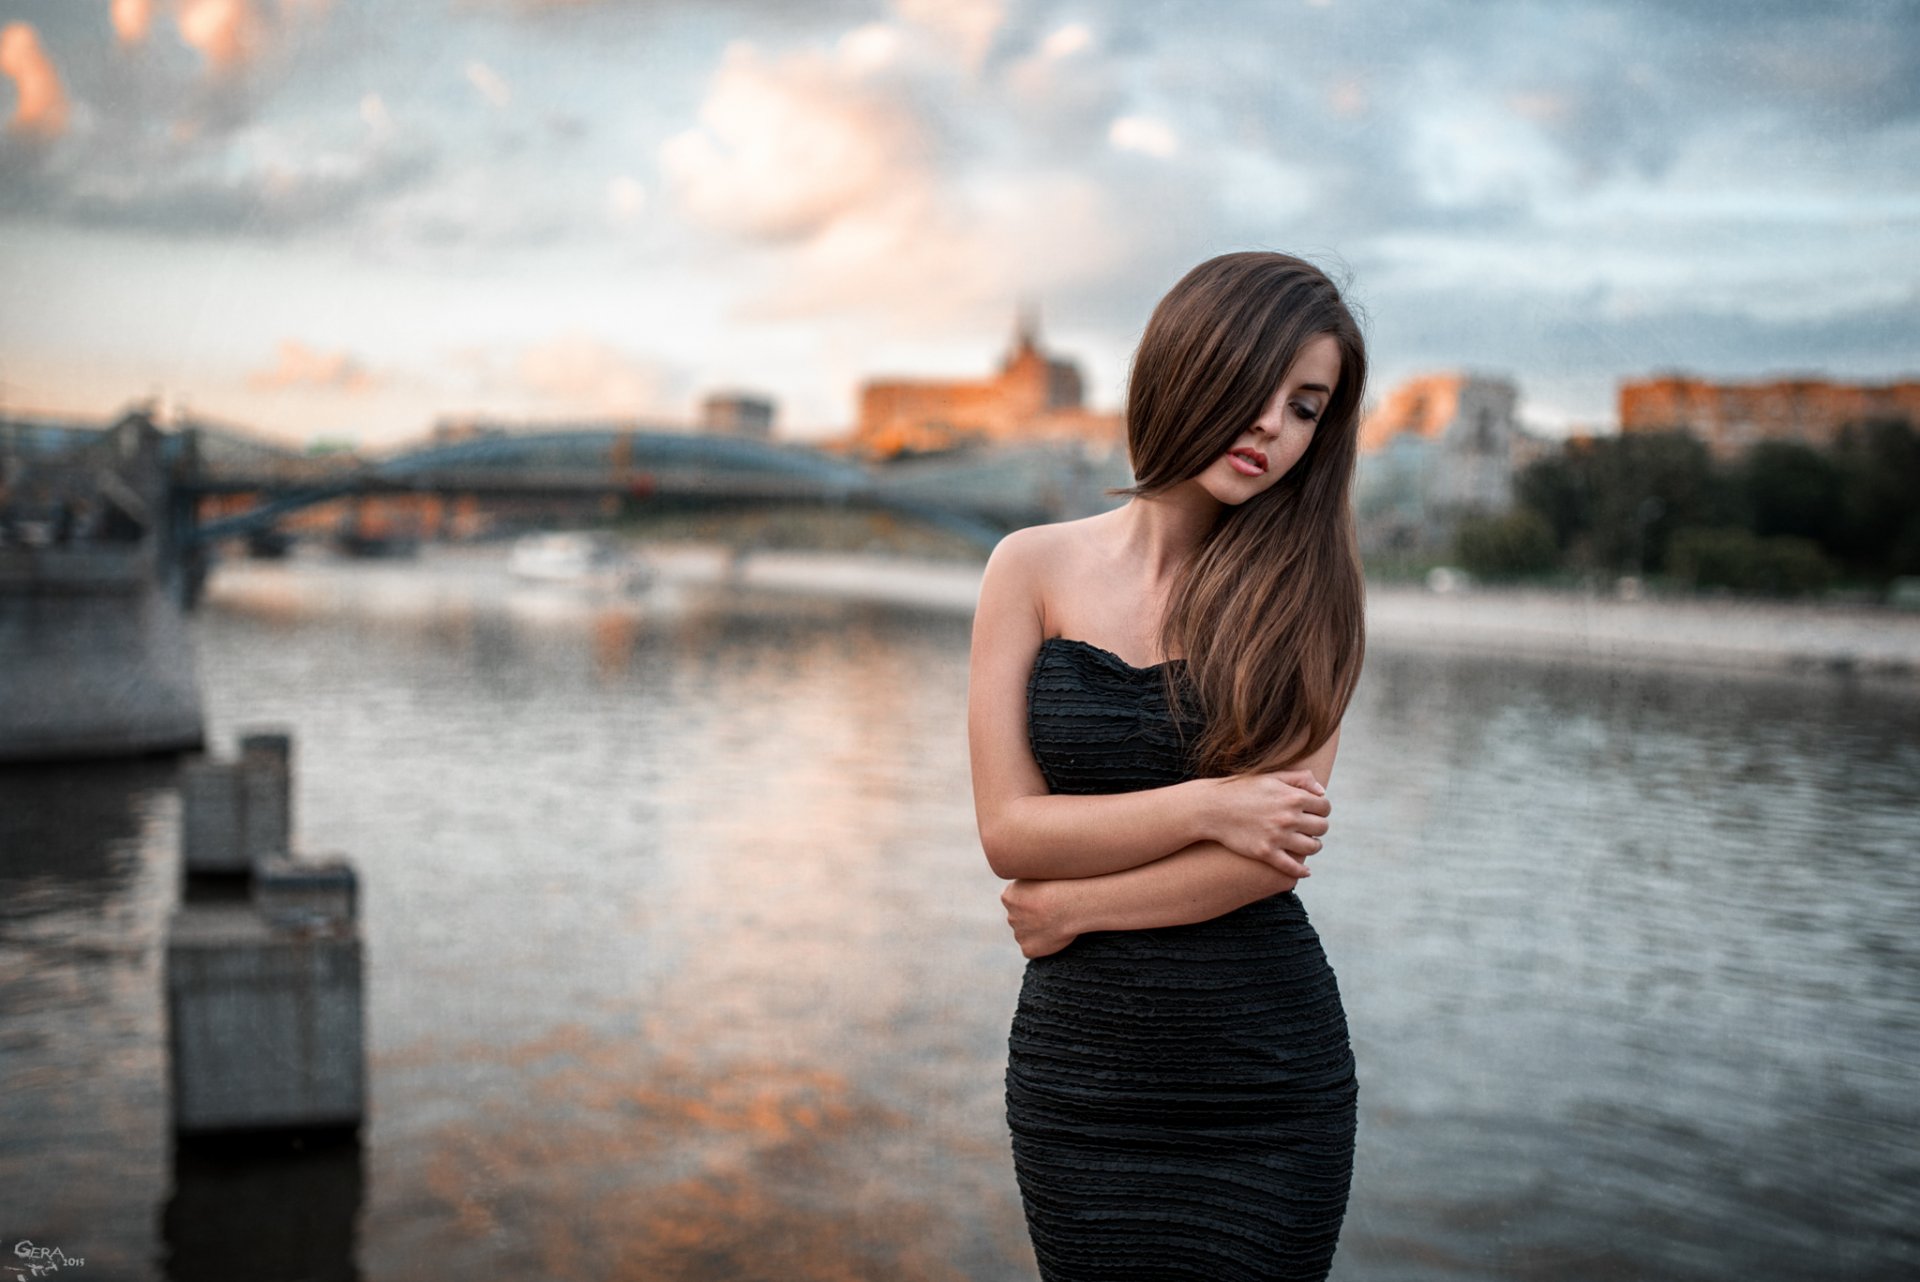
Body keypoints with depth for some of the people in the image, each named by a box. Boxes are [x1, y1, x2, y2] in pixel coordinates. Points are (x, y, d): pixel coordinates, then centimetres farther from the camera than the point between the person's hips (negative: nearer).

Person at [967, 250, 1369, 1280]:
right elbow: (1008, 829, -7)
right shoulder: (1037, 567, -2)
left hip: (1269, 1074, 0)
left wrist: (1071, 907, -9)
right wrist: (1206, 804, -14)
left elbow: (1277, 853, -12)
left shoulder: (1308, 589, -3)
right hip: (1080, 1062, 1)